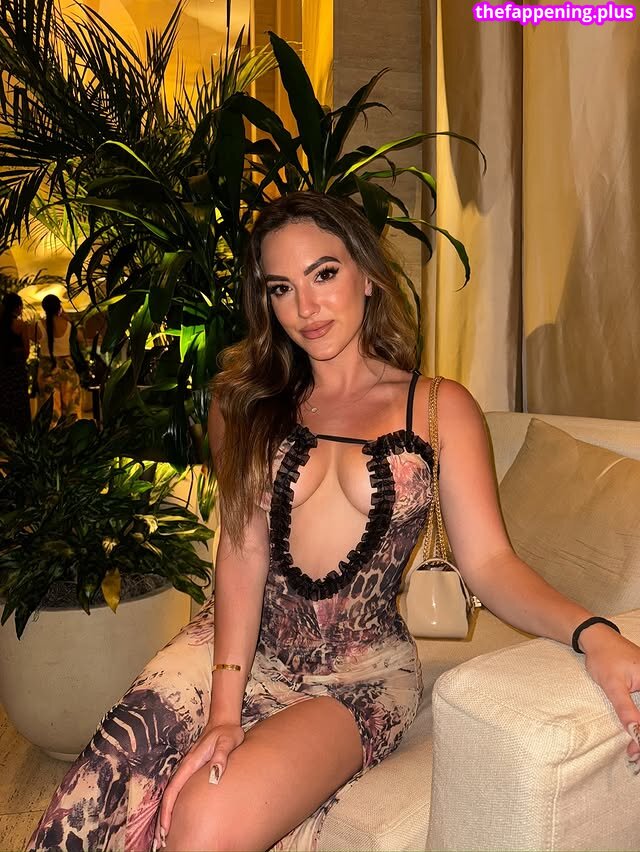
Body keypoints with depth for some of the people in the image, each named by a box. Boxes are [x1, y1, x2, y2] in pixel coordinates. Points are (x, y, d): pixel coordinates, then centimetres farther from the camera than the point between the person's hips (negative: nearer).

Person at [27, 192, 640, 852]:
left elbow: (489, 563, -6)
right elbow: (242, 551, -3)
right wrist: (224, 708, -13)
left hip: (358, 671, -1)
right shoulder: (247, 401, 7)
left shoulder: (439, 407, 1)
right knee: (107, 786, -22)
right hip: (240, 644, 2)